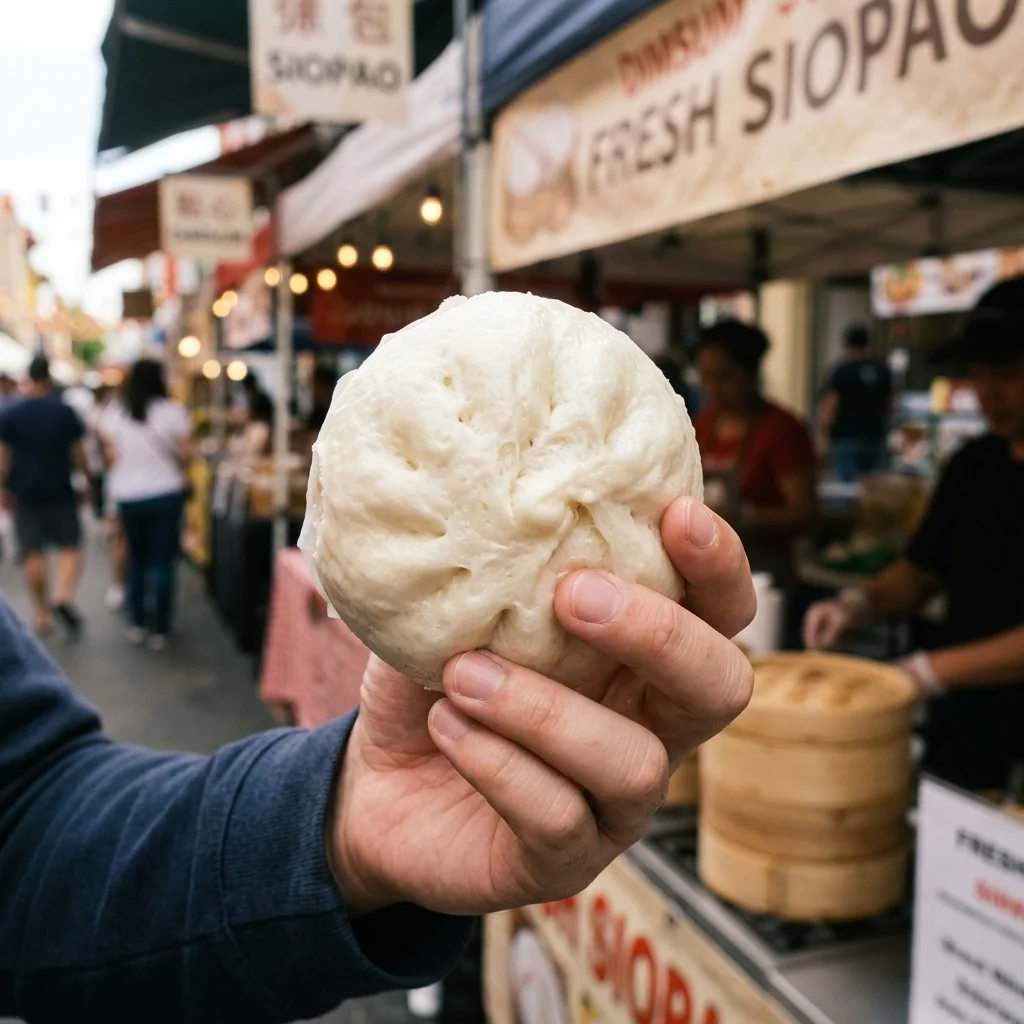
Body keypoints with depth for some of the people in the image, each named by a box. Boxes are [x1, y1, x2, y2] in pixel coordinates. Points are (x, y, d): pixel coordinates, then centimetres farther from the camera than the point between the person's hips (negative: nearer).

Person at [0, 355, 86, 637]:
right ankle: (64, 595, -16)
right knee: (70, 547, 7)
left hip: (25, 494, 1)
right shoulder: (66, 412, -5)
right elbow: (78, 455, -2)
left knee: (33, 553, 7)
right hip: (60, 491, -1)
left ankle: (43, 614, 12)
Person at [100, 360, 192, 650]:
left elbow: (111, 457, -1)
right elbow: (185, 452, -9)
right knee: (163, 562, 3)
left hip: (128, 497, 3)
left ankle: (137, 625, 21)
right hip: (166, 494, -2)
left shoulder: (115, 416, -1)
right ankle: (159, 630, 6)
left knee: (137, 560, 17)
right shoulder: (173, 411, -8)